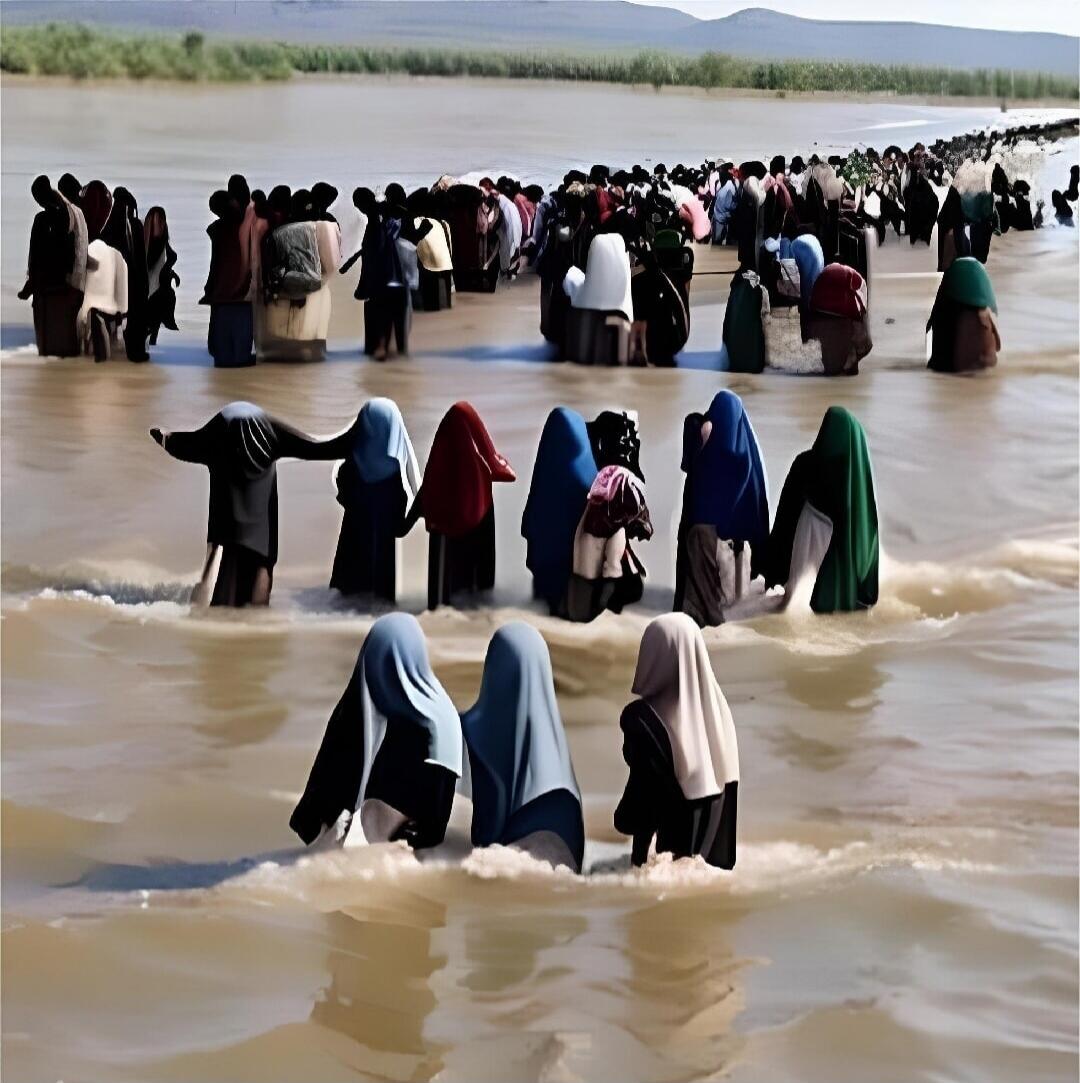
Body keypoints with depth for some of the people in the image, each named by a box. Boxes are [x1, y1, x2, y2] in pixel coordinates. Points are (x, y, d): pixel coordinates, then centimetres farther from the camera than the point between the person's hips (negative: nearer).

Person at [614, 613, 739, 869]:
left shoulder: (644, 718, -20)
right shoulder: (716, 708, -1)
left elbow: (643, 794, -19)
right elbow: (727, 783, 6)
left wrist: (639, 859, -6)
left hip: (670, 850, -6)